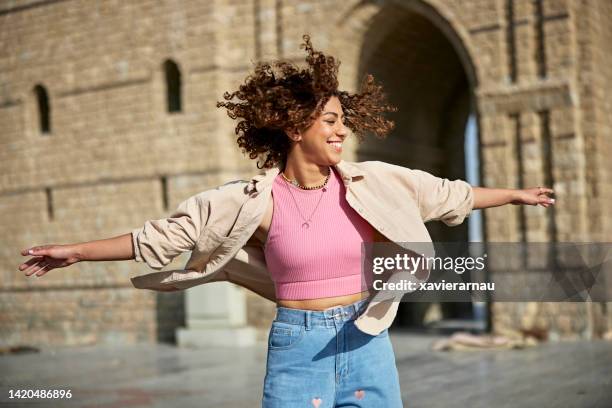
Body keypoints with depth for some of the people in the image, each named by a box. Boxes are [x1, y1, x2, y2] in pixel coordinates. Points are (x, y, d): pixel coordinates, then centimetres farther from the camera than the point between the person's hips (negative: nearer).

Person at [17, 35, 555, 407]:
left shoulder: (370, 183, 0)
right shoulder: (258, 200, -7)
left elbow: (447, 195, 12)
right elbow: (167, 234, -5)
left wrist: (513, 194, 18)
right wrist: (78, 251, -6)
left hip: (367, 342, 3)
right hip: (296, 346, -2)